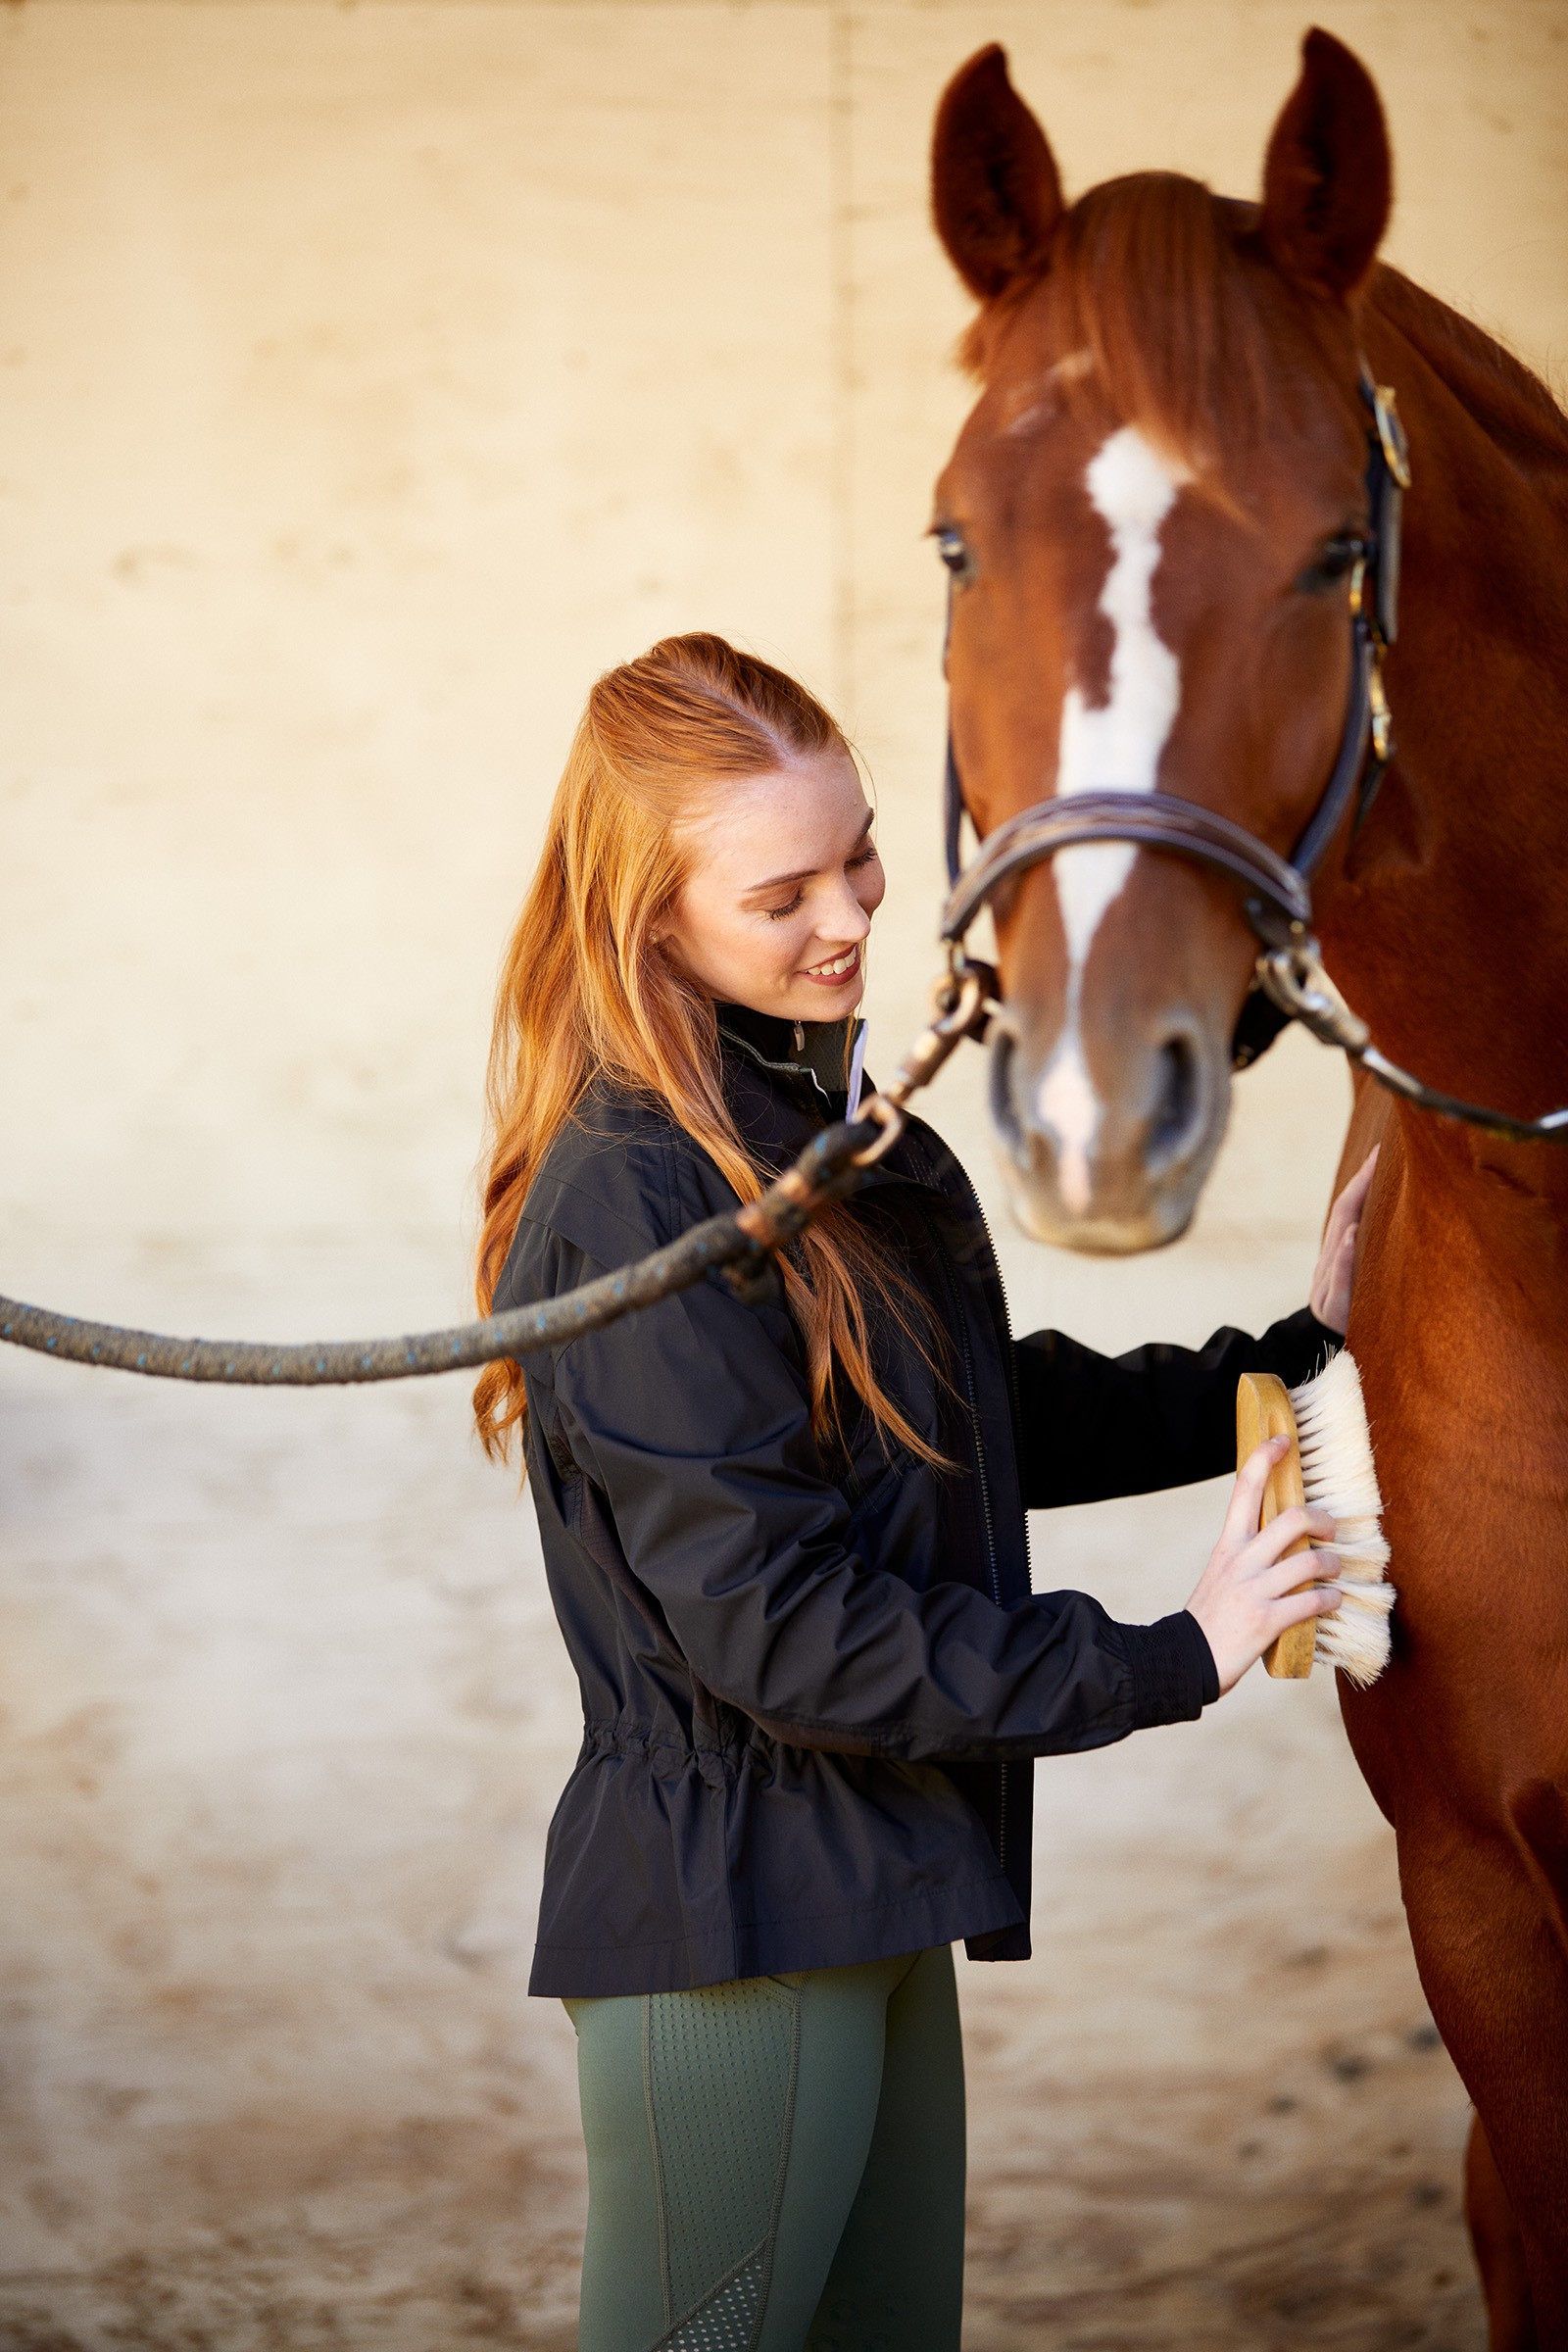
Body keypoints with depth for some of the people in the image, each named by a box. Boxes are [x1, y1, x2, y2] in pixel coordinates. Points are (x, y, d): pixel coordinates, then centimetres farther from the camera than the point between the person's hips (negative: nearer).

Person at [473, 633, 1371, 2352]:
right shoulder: (631, 1207, -21)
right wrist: (1168, 1661, -19)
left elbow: (997, 1420, 20)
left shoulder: (825, 1115, 9)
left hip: (870, 1908, 9)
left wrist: (1296, 1355, 12)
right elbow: (776, 1627, -23)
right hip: (729, 1923, -9)